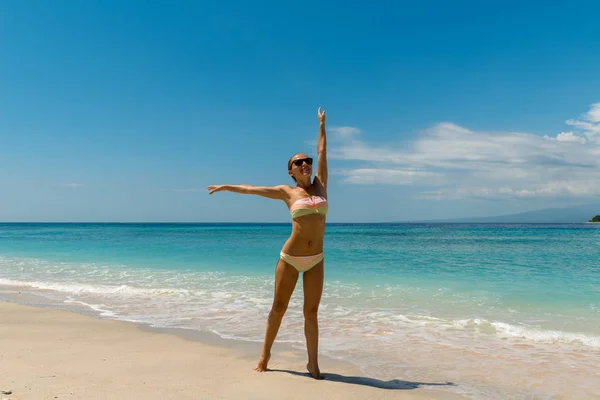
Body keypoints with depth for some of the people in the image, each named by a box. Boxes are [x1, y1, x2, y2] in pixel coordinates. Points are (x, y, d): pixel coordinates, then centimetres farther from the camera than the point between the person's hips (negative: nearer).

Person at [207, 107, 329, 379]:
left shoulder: (320, 184, 7)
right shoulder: (288, 192, 2)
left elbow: (322, 152, 15)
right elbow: (252, 189, 12)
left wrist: (322, 124, 23)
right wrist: (226, 186, 21)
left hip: (315, 260, 2)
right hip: (290, 258, -2)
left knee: (311, 313, 5)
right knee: (278, 308, 9)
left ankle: (313, 363, 15)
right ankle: (265, 353, 28)